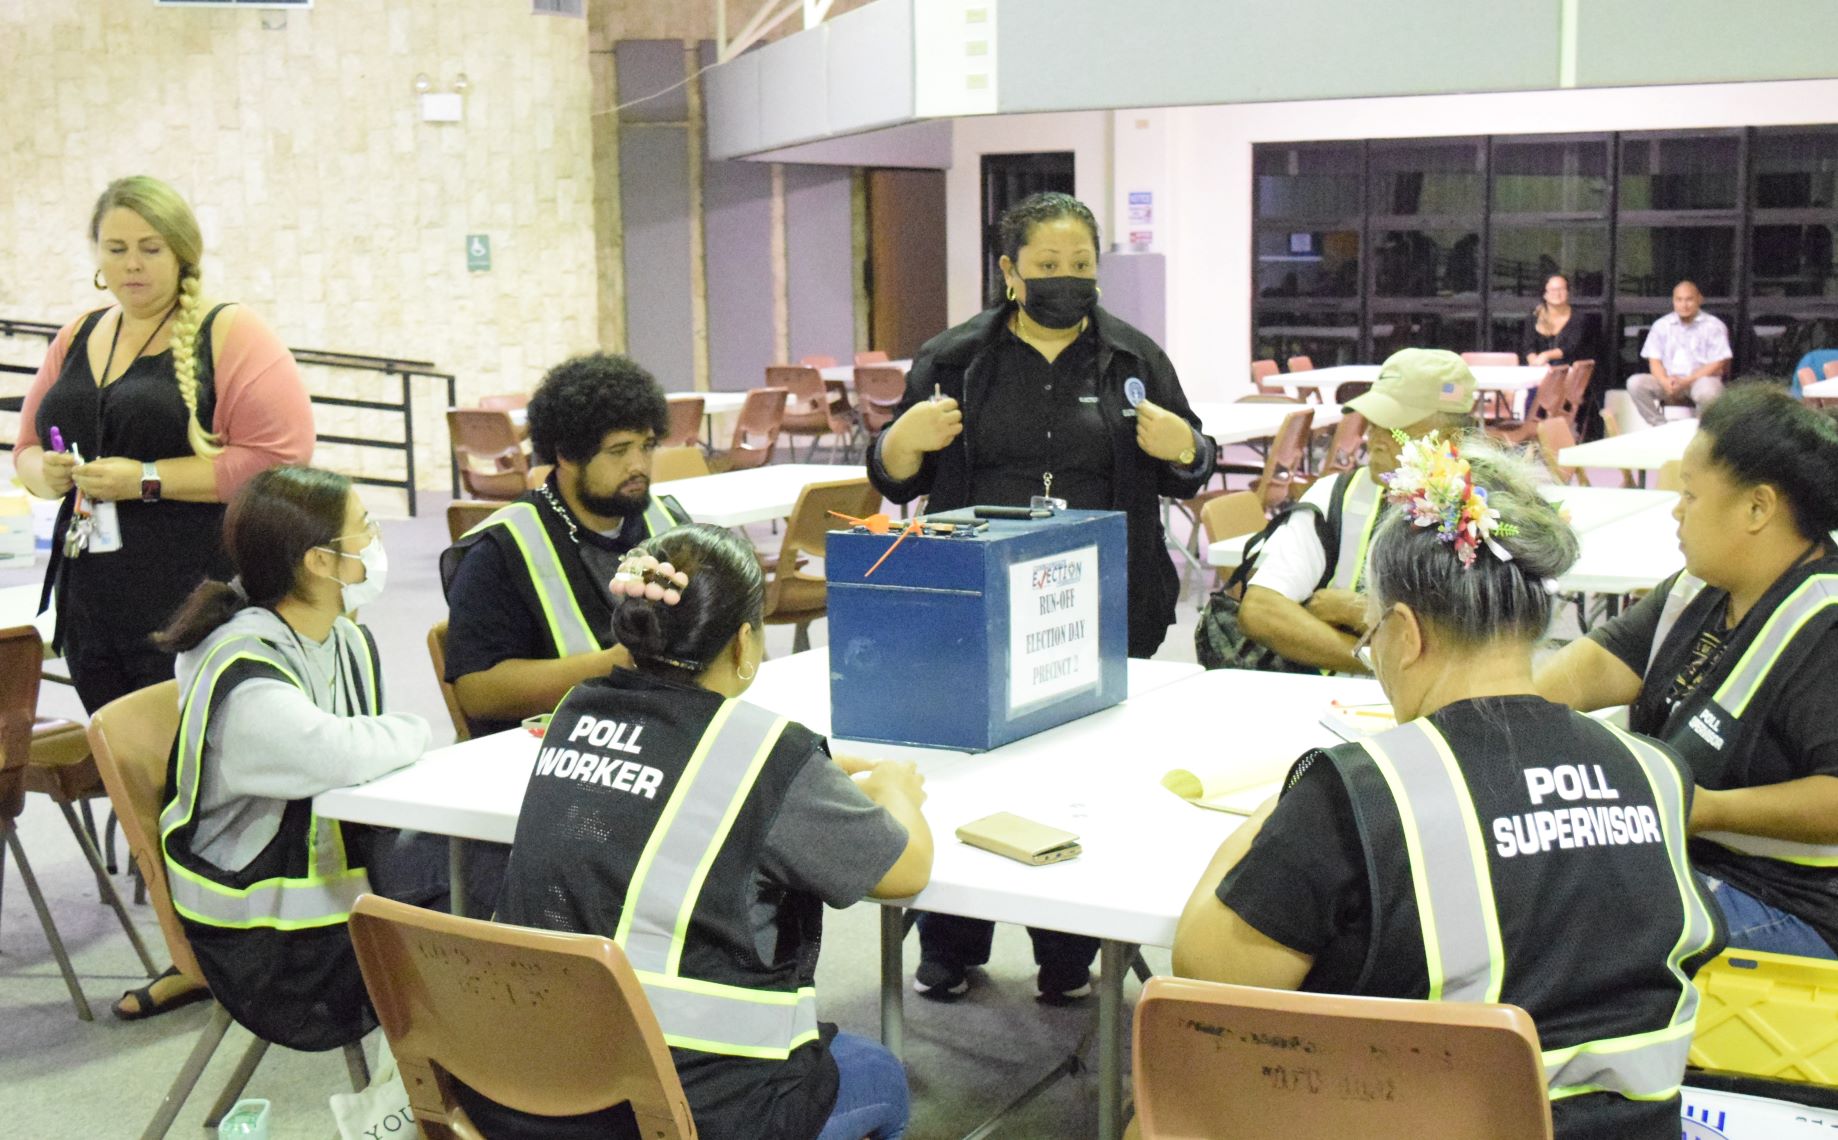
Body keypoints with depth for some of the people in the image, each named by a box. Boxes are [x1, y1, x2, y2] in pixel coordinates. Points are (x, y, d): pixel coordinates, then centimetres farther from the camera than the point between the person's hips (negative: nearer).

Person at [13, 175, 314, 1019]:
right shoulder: (75, 340, 17)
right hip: (97, 596, 7)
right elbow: (29, 446, 24)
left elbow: (278, 456, -15)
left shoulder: (229, 334, -5)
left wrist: (148, 479, -17)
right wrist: (45, 472, -1)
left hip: (196, 602, -7)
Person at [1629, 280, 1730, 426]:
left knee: (1707, 391, -39)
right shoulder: (1661, 325, 11)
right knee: (1635, 382, -23)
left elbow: (1717, 364, -5)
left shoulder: (1714, 325, 1)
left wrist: (1687, 381, -18)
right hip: (1669, 380, 3)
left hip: (1701, 379, -3)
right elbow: (1654, 361, 7)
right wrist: (1665, 382, -16)